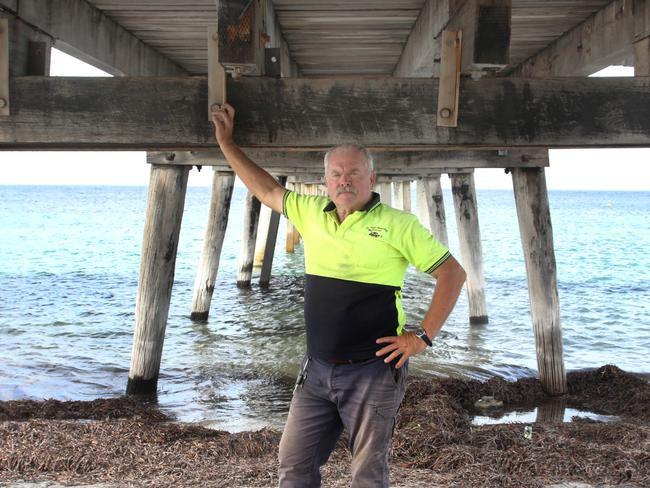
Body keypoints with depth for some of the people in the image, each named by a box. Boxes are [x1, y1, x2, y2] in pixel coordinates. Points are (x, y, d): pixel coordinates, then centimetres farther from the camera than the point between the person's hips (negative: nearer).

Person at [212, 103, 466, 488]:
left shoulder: (397, 224, -7)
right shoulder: (311, 213, 7)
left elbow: (453, 273, -5)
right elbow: (267, 189, 20)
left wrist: (423, 337, -10)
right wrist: (226, 142, 21)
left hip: (373, 371, -5)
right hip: (317, 370, 5)